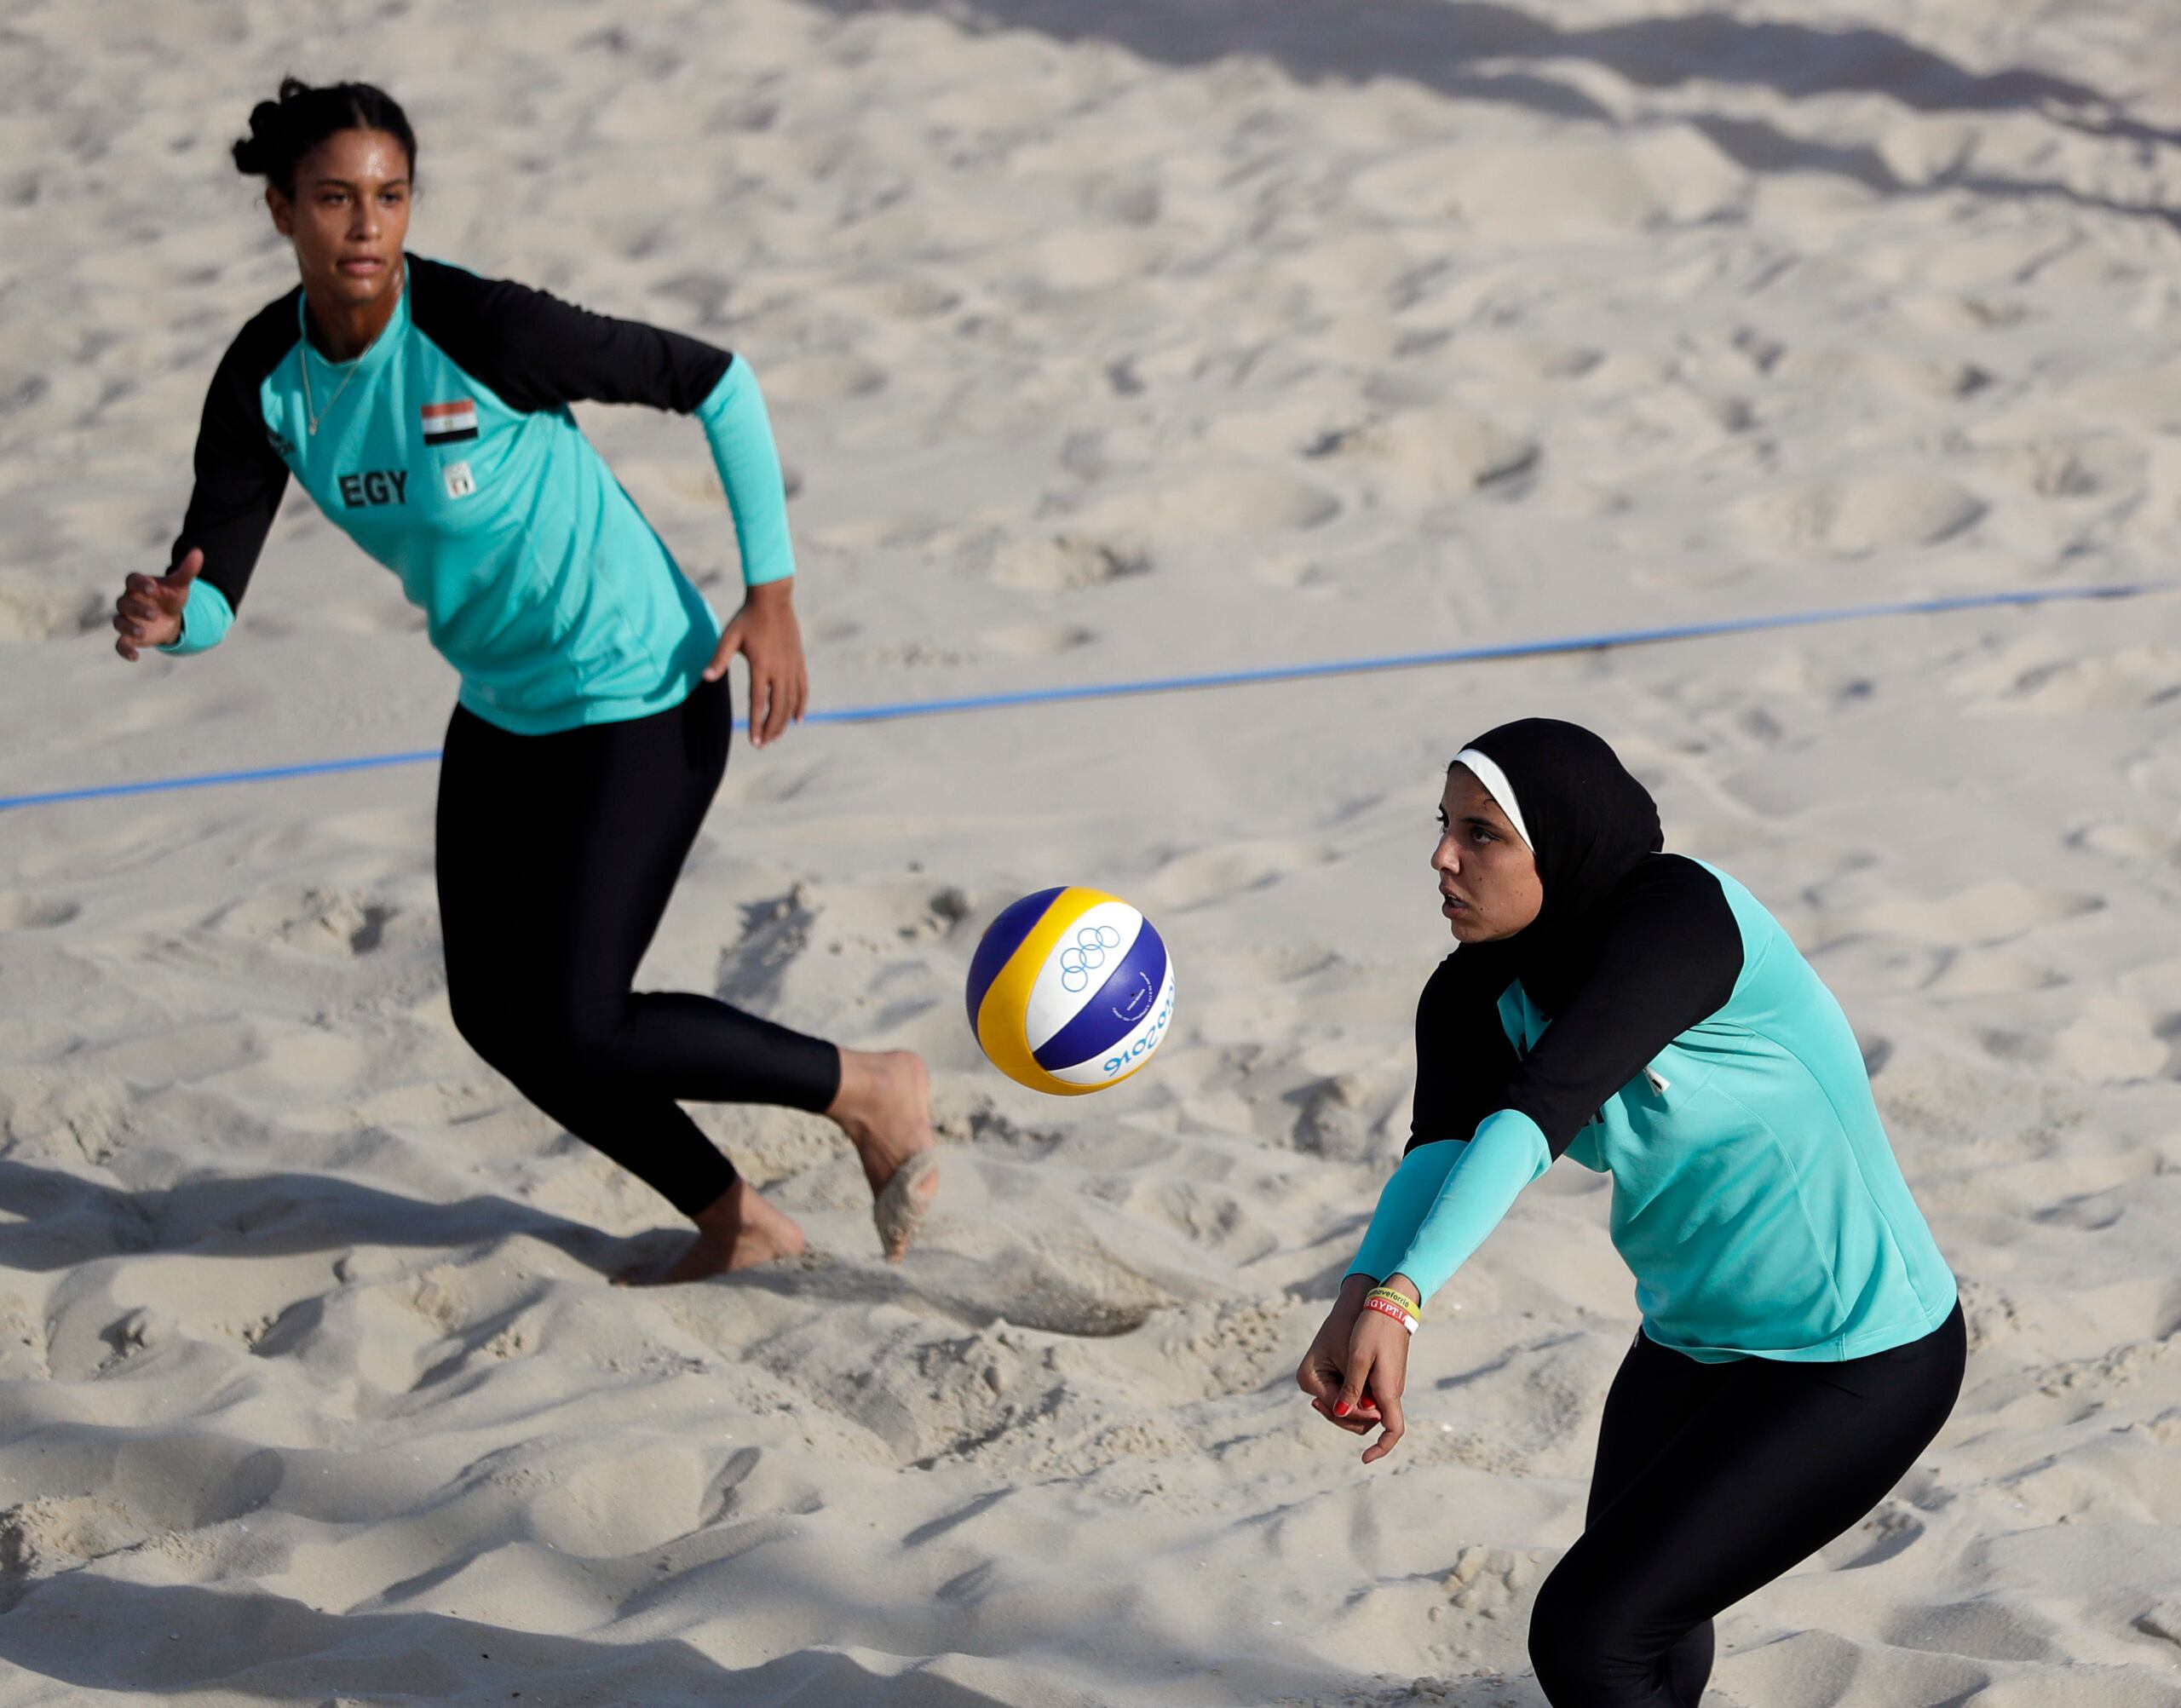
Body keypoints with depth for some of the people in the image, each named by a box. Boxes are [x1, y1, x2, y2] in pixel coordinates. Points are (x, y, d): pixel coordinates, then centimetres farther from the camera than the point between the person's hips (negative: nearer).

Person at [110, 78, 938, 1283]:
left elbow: (716, 381, -16)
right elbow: (212, 584, -11)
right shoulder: (265, 378, -9)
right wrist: (166, 617, -36)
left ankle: (872, 1094, 11)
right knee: (494, 1015, 13)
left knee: (572, 1034, -10)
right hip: (505, 711, 8)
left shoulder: (484, 330, -26)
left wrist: (771, 595, -17)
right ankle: (740, 1227, 32)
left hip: (642, 703, -8)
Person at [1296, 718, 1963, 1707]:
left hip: (1855, 1365, -8)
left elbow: (1537, 1113, -41)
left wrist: (1399, 1300, -53)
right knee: (1641, 1609, 28)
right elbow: (1440, 1150, -24)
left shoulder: (1676, 916, -27)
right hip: (1697, 1340, 8)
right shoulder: (1482, 995, -6)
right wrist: (1357, 1297, -45)